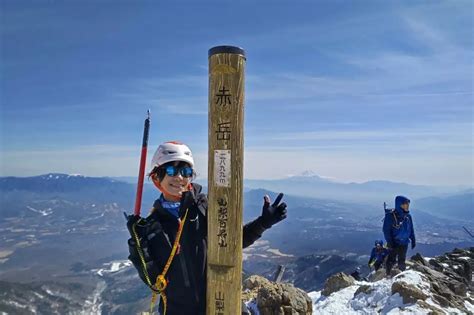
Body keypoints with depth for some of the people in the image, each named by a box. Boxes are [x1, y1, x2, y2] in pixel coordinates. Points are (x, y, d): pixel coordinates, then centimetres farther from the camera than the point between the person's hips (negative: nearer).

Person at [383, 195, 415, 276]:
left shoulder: (408, 216, 1)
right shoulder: (391, 216, -17)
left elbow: (411, 229, 13)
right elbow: (386, 230, -15)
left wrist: (413, 240, 10)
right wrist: (390, 242, -17)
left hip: (404, 243, 5)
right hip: (394, 243, -5)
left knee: (402, 260, 17)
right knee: (391, 260, 0)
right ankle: (388, 275, 14)